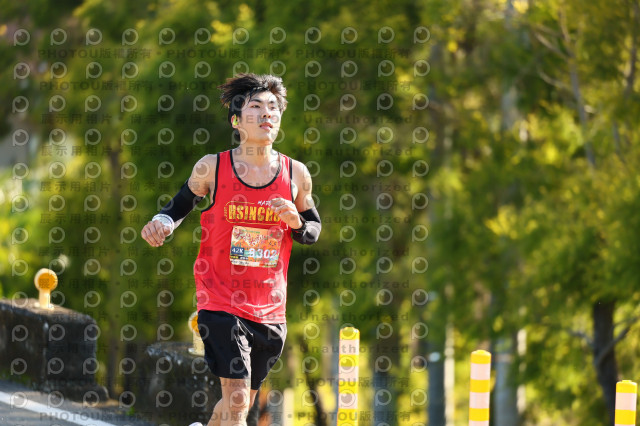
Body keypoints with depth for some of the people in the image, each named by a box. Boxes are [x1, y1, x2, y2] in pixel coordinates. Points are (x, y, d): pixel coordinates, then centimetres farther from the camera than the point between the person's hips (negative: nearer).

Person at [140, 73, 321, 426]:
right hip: (220, 303, -3)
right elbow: (180, 206, 10)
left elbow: (314, 230, 14)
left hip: (270, 311, 3)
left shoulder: (296, 174, 2)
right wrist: (162, 222, -12)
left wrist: (296, 223, -9)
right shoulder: (212, 168, -5)